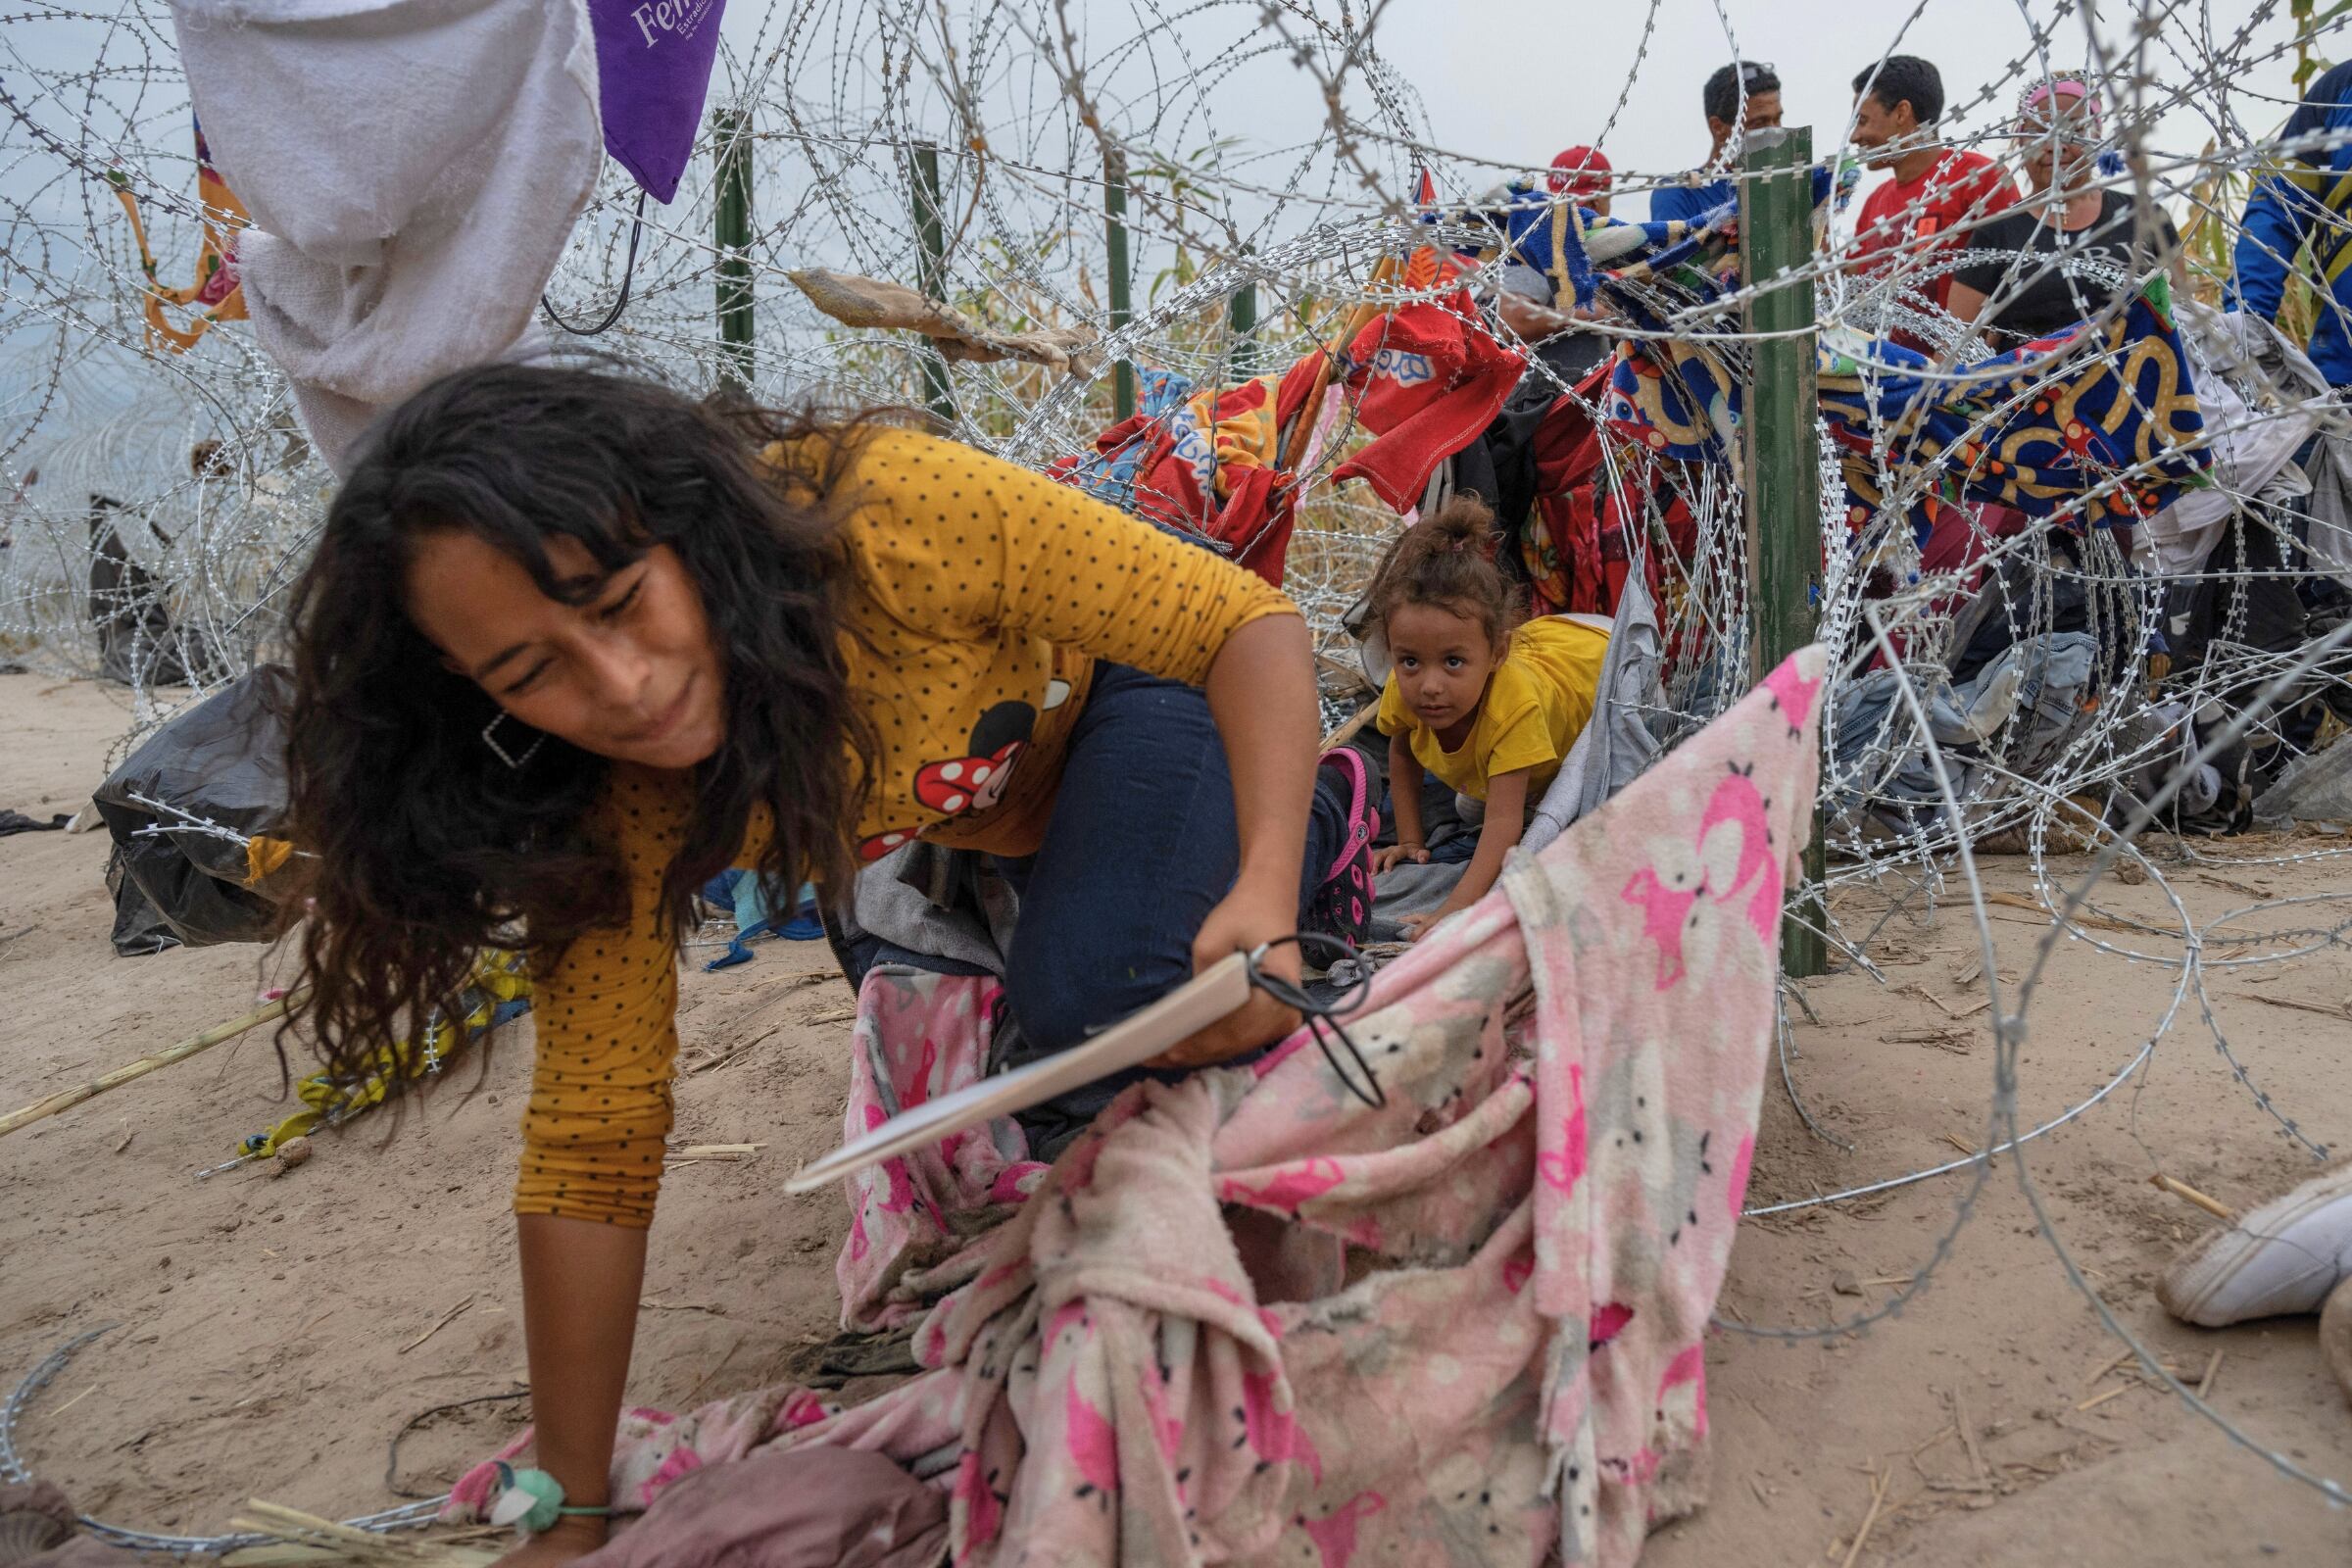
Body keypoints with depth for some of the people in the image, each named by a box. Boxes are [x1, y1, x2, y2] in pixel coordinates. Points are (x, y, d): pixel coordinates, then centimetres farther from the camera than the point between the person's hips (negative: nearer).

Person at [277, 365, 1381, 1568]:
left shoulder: (886, 517, -41)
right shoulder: (610, 807, -29)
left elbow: (1248, 621, -34)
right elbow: (595, 1144, -26)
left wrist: (1266, 892, -49)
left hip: (1131, 690, -4)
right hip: (999, 815, 4)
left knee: (1084, 997, -28)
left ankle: (1320, 826, -1)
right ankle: (1312, 826, 31)